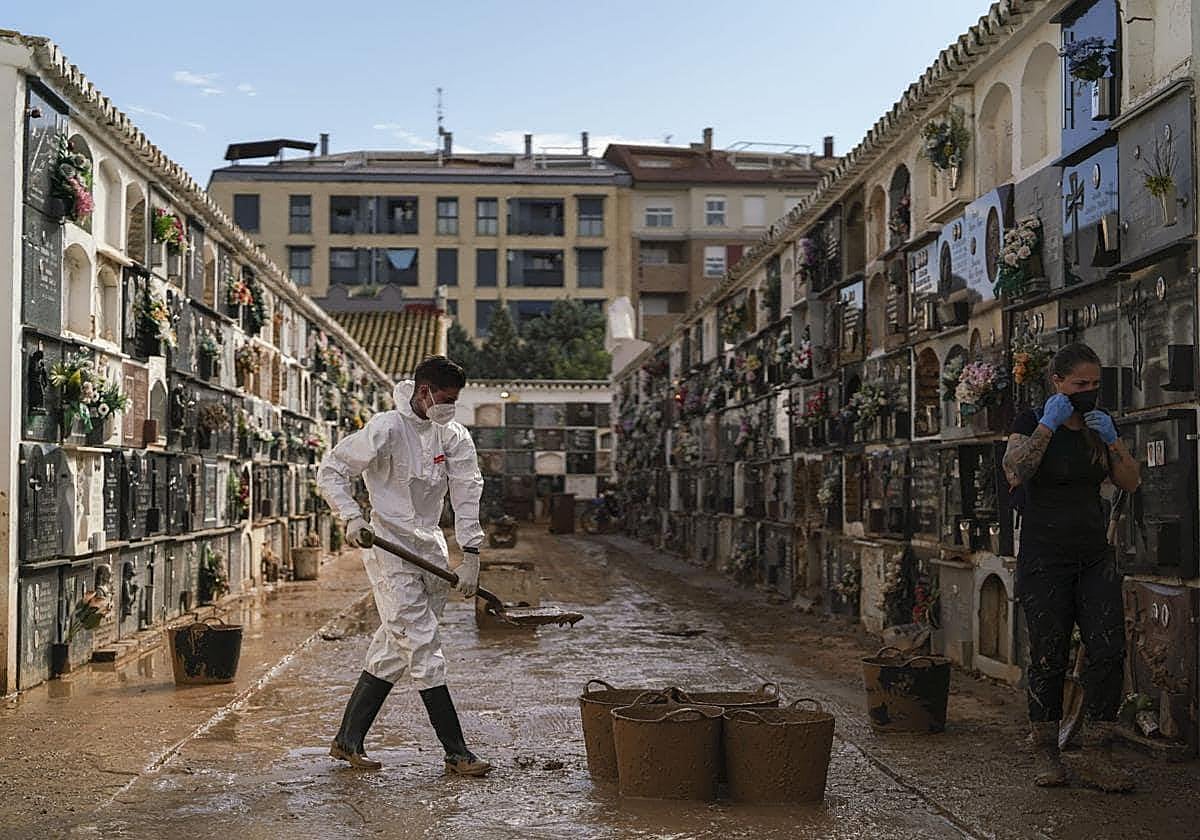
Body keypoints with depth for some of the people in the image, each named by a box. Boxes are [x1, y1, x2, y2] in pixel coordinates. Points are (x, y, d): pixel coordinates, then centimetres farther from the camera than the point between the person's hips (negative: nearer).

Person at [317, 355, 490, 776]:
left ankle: (348, 740, 22)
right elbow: (331, 470, -6)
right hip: (389, 548, -7)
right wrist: (351, 516, -20)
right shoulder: (386, 429, -12)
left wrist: (471, 555, -9)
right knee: (424, 648, -8)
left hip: (430, 548, 7)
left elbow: (468, 492, -1)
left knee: (394, 649, 11)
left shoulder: (455, 437, 5)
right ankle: (456, 752, -3)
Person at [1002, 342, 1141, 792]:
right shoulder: (1031, 422, -3)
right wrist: (1048, 425, -19)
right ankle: (1045, 751, 13)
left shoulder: (1099, 422, 11)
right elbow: (1015, 472, -21)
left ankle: (1096, 755, -3)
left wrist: (1110, 439, -8)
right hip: (1044, 559, -4)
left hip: (1094, 556, 4)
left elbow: (1131, 482, 6)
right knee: (1049, 658, -2)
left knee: (1109, 650, -9)